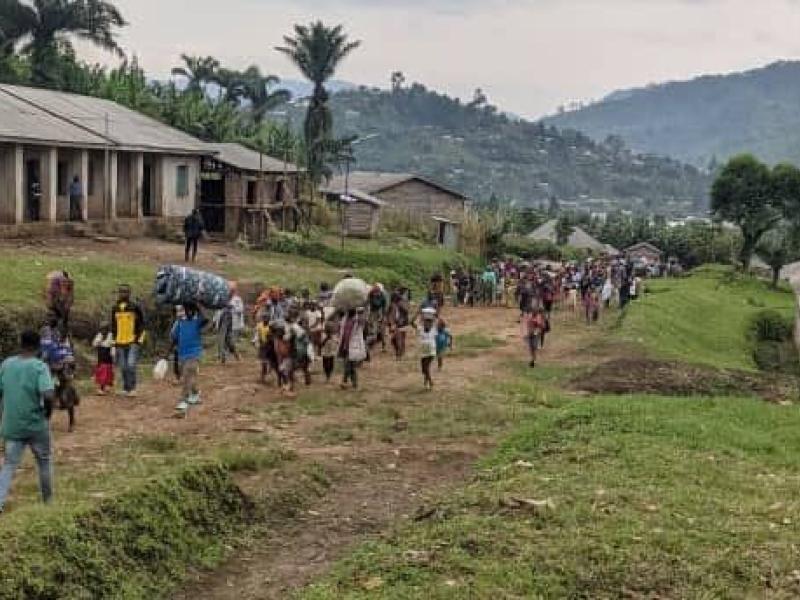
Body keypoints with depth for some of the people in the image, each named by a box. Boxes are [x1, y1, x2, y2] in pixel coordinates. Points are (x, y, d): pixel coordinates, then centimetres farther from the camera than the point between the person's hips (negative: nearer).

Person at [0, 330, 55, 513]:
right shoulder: (39, 366, -14)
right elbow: (48, 395, -26)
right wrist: (48, 412, -7)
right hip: (36, 425, -3)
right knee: (44, 461, 18)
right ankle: (48, 499, 30)